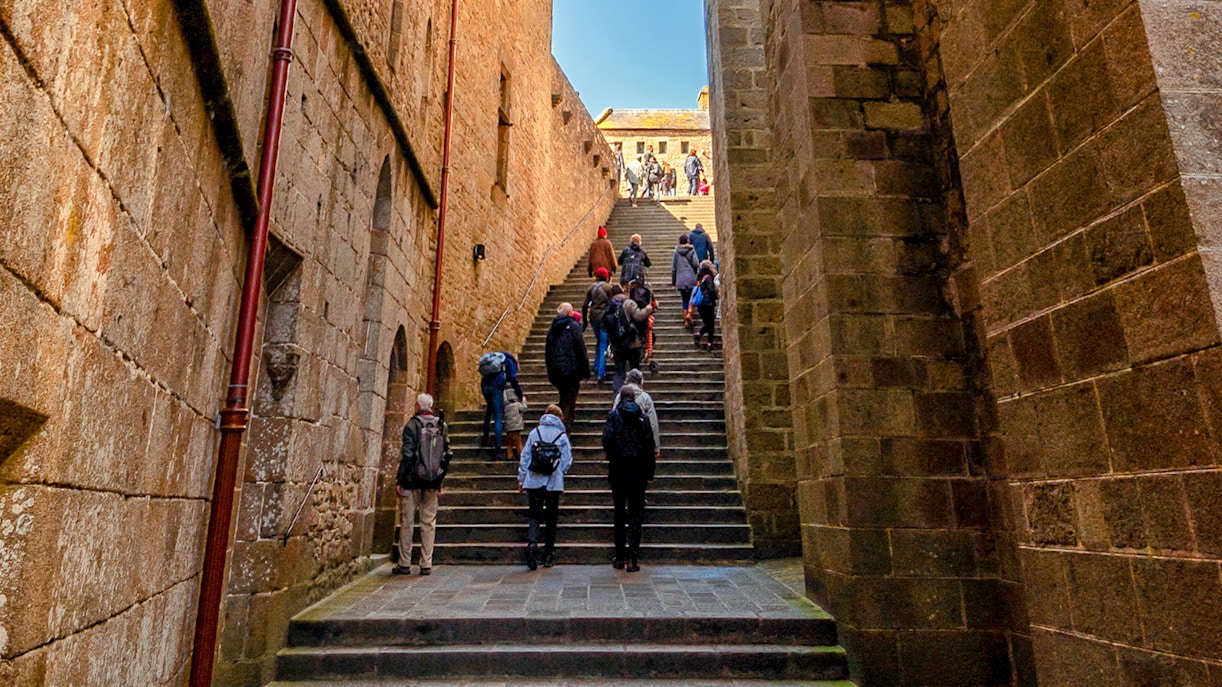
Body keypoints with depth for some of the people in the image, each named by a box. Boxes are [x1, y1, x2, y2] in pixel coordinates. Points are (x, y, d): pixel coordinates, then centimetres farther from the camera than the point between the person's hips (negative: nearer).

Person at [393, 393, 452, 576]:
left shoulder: (412, 425, -6)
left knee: (407, 521, 5)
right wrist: (440, 481, 13)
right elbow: (447, 455, 7)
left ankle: (404, 564, 10)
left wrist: (399, 480, -7)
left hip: (412, 480, -3)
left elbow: (407, 454, -12)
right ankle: (426, 564, 10)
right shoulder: (442, 426, 6)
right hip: (432, 482, 4)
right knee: (429, 522, 8)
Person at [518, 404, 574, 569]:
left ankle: (532, 543, -19)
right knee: (551, 518, 10)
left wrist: (521, 478, 11)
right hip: (554, 482, -1)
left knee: (534, 516, 7)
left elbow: (525, 456, 4)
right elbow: (567, 461, -2)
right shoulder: (562, 435, -1)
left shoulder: (534, 432, 3)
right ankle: (548, 555, 14)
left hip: (534, 481, 1)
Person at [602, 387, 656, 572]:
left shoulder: (613, 415, -2)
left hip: (618, 472, 0)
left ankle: (620, 557, 16)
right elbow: (650, 446, 0)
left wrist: (612, 459, 5)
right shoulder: (643, 417, 2)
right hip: (638, 472, 0)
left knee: (619, 513, 11)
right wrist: (650, 473, 6)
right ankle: (633, 558, 0)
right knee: (636, 513, 4)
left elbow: (607, 440, -14)